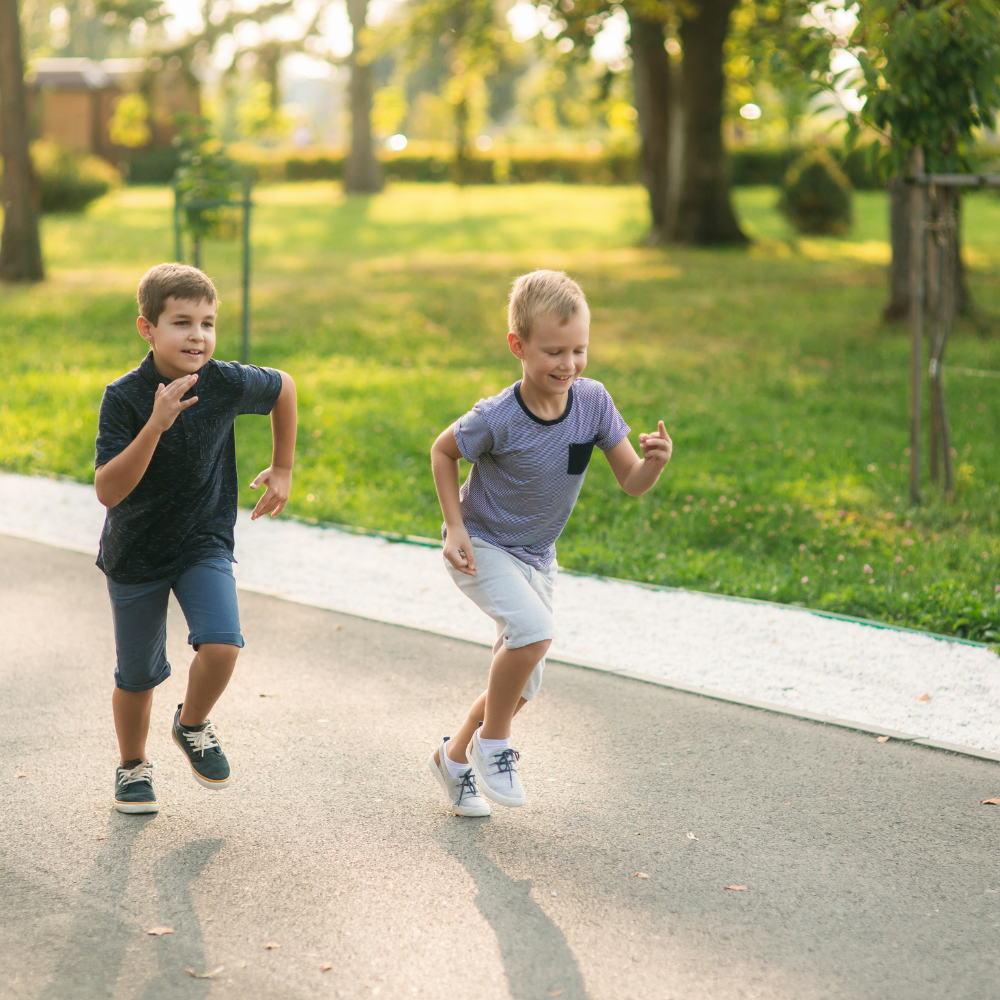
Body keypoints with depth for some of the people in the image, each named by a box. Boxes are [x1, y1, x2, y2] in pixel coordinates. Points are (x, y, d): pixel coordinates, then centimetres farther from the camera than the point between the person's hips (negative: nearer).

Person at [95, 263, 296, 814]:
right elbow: (108, 491, -29)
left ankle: (192, 725, 12)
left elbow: (283, 387, 8)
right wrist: (155, 426, -39)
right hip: (135, 554, -1)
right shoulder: (123, 398, -21)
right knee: (138, 674, 11)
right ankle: (132, 765, 39)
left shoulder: (226, 384, -15)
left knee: (221, 645, -20)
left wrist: (282, 470, 11)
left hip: (204, 544, 1)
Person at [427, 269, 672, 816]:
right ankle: (492, 744, -9)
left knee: (523, 683, 10)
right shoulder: (497, 418, -26)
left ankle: (454, 756, 35)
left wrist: (655, 461, -34)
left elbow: (631, 482, -12)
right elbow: (442, 451, -7)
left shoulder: (593, 401, -16)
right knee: (534, 630, -30)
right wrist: (455, 527, -13)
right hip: (481, 548, -5)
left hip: (536, 556, 6)